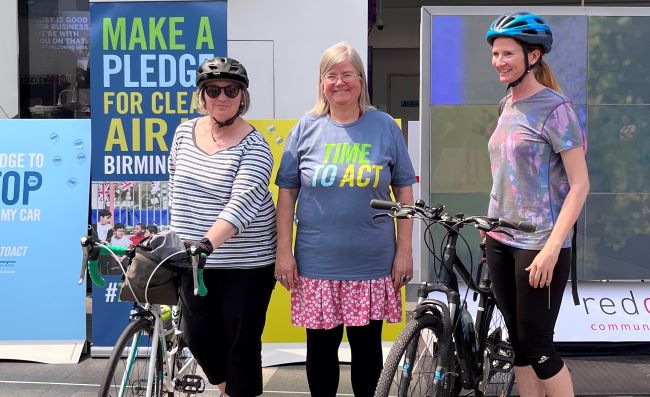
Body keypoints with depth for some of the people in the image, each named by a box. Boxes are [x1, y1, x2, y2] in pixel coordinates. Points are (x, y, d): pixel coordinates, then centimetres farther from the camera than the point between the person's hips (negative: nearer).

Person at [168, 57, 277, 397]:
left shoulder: (253, 146, -14)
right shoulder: (185, 132, 3)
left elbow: (242, 203, -27)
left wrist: (206, 244, -39)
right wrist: (180, 236, 18)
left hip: (246, 264, -5)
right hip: (194, 260, 5)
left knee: (241, 343, 3)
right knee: (199, 338, 9)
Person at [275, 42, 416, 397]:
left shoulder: (385, 127, 2)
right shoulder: (306, 129, 2)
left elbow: (404, 191, 4)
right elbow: (287, 192, 4)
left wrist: (405, 250, 0)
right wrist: (284, 252, -1)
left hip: (373, 264, 0)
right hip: (317, 265, 0)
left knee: (367, 346, 11)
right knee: (321, 348, 10)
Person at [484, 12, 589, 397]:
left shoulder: (555, 108, -11)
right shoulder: (508, 105, 11)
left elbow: (579, 185, -14)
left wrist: (552, 248, -20)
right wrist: (493, 224, 15)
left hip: (539, 245, -7)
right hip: (500, 241, 7)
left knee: (536, 346, -3)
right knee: (518, 341, 11)